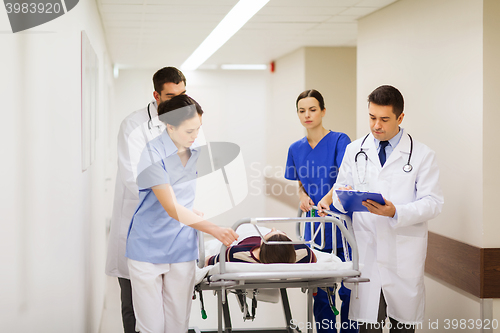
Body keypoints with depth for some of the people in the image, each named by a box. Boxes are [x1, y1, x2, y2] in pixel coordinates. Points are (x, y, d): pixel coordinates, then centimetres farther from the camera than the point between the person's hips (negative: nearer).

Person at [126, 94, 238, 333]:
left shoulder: (198, 151, 2)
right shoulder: (153, 154, -16)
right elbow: (172, 208, -21)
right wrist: (214, 229, -29)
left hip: (183, 249, 5)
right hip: (148, 249, -4)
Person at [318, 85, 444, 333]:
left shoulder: (422, 155, 2)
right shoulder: (354, 151, 10)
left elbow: (432, 203, -4)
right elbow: (340, 198, 13)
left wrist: (396, 212, -20)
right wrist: (342, 197, -12)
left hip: (405, 257, -1)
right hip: (366, 253, 1)